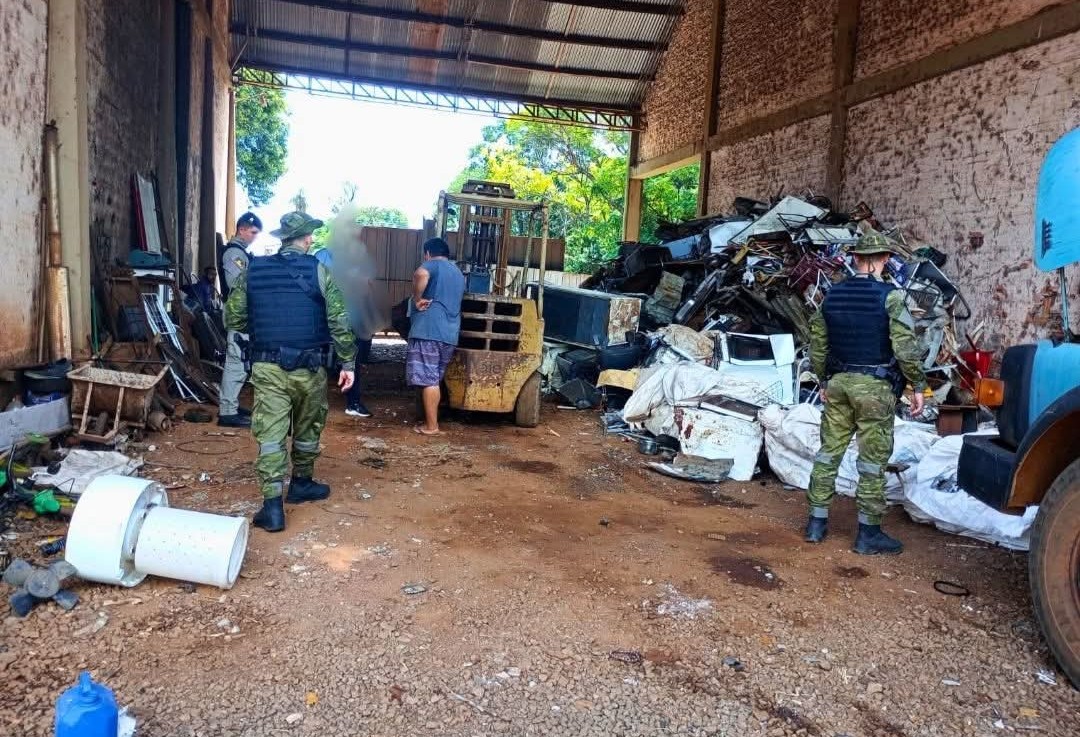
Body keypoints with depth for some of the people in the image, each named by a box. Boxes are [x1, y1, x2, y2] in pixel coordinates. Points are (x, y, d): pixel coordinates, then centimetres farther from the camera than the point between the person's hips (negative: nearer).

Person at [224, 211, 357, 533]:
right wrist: (347, 362, 0)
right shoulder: (318, 271, -5)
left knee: (270, 434, 1)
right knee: (307, 429, 18)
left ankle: (272, 505, -3)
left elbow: (233, 318, 6)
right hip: (308, 367, -1)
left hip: (267, 366, 2)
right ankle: (301, 484, 35)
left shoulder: (253, 270, 3)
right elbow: (339, 321, -8)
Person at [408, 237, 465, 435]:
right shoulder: (458, 273, 24)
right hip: (449, 334, 8)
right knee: (434, 379, 15)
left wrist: (417, 300, -15)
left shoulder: (433, 265, -1)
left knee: (428, 380, -4)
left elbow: (421, 274, -26)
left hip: (429, 331, -8)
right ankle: (431, 420, 20)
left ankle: (431, 426, -2)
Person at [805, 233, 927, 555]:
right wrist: (918, 386, -3)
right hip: (875, 387, -5)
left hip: (838, 383, 5)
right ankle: (868, 533, 10)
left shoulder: (832, 295, 6)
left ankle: (817, 522, 17)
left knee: (829, 451, 11)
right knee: (873, 460, 3)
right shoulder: (890, 296, -10)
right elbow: (906, 348, -13)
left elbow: (818, 345, 11)